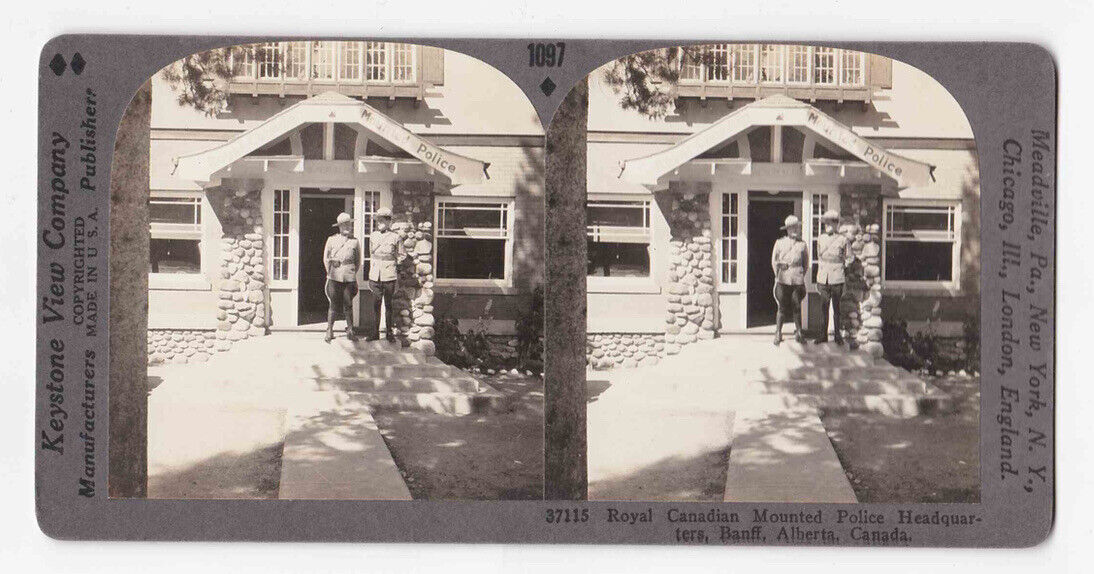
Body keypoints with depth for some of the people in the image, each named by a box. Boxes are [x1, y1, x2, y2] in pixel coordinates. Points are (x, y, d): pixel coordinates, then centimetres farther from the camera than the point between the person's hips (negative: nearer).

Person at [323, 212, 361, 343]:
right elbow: (326, 258, 13)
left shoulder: (354, 241, 7)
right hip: (334, 277, 0)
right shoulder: (331, 240, 7)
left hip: (349, 278, 0)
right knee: (333, 304, -1)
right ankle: (329, 331, 5)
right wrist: (330, 272, 9)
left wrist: (353, 272, 10)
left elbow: (358, 260, 16)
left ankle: (350, 330, 12)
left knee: (348, 304, 2)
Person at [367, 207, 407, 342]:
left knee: (388, 304, 3)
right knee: (376, 304, 4)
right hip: (375, 274, 3)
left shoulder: (395, 237, -4)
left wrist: (393, 265, 9)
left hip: (389, 275, -3)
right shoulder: (373, 236, 7)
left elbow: (402, 255, 8)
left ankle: (390, 333, 11)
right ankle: (375, 332, 11)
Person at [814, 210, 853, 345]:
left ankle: (837, 335, 12)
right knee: (824, 307, 4)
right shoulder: (821, 239, 9)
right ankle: (823, 335, 11)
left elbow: (848, 259, 5)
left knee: (836, 307, 3)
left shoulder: (843, 240, -3)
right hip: (823, 278, 3)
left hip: (837, 279, -3)